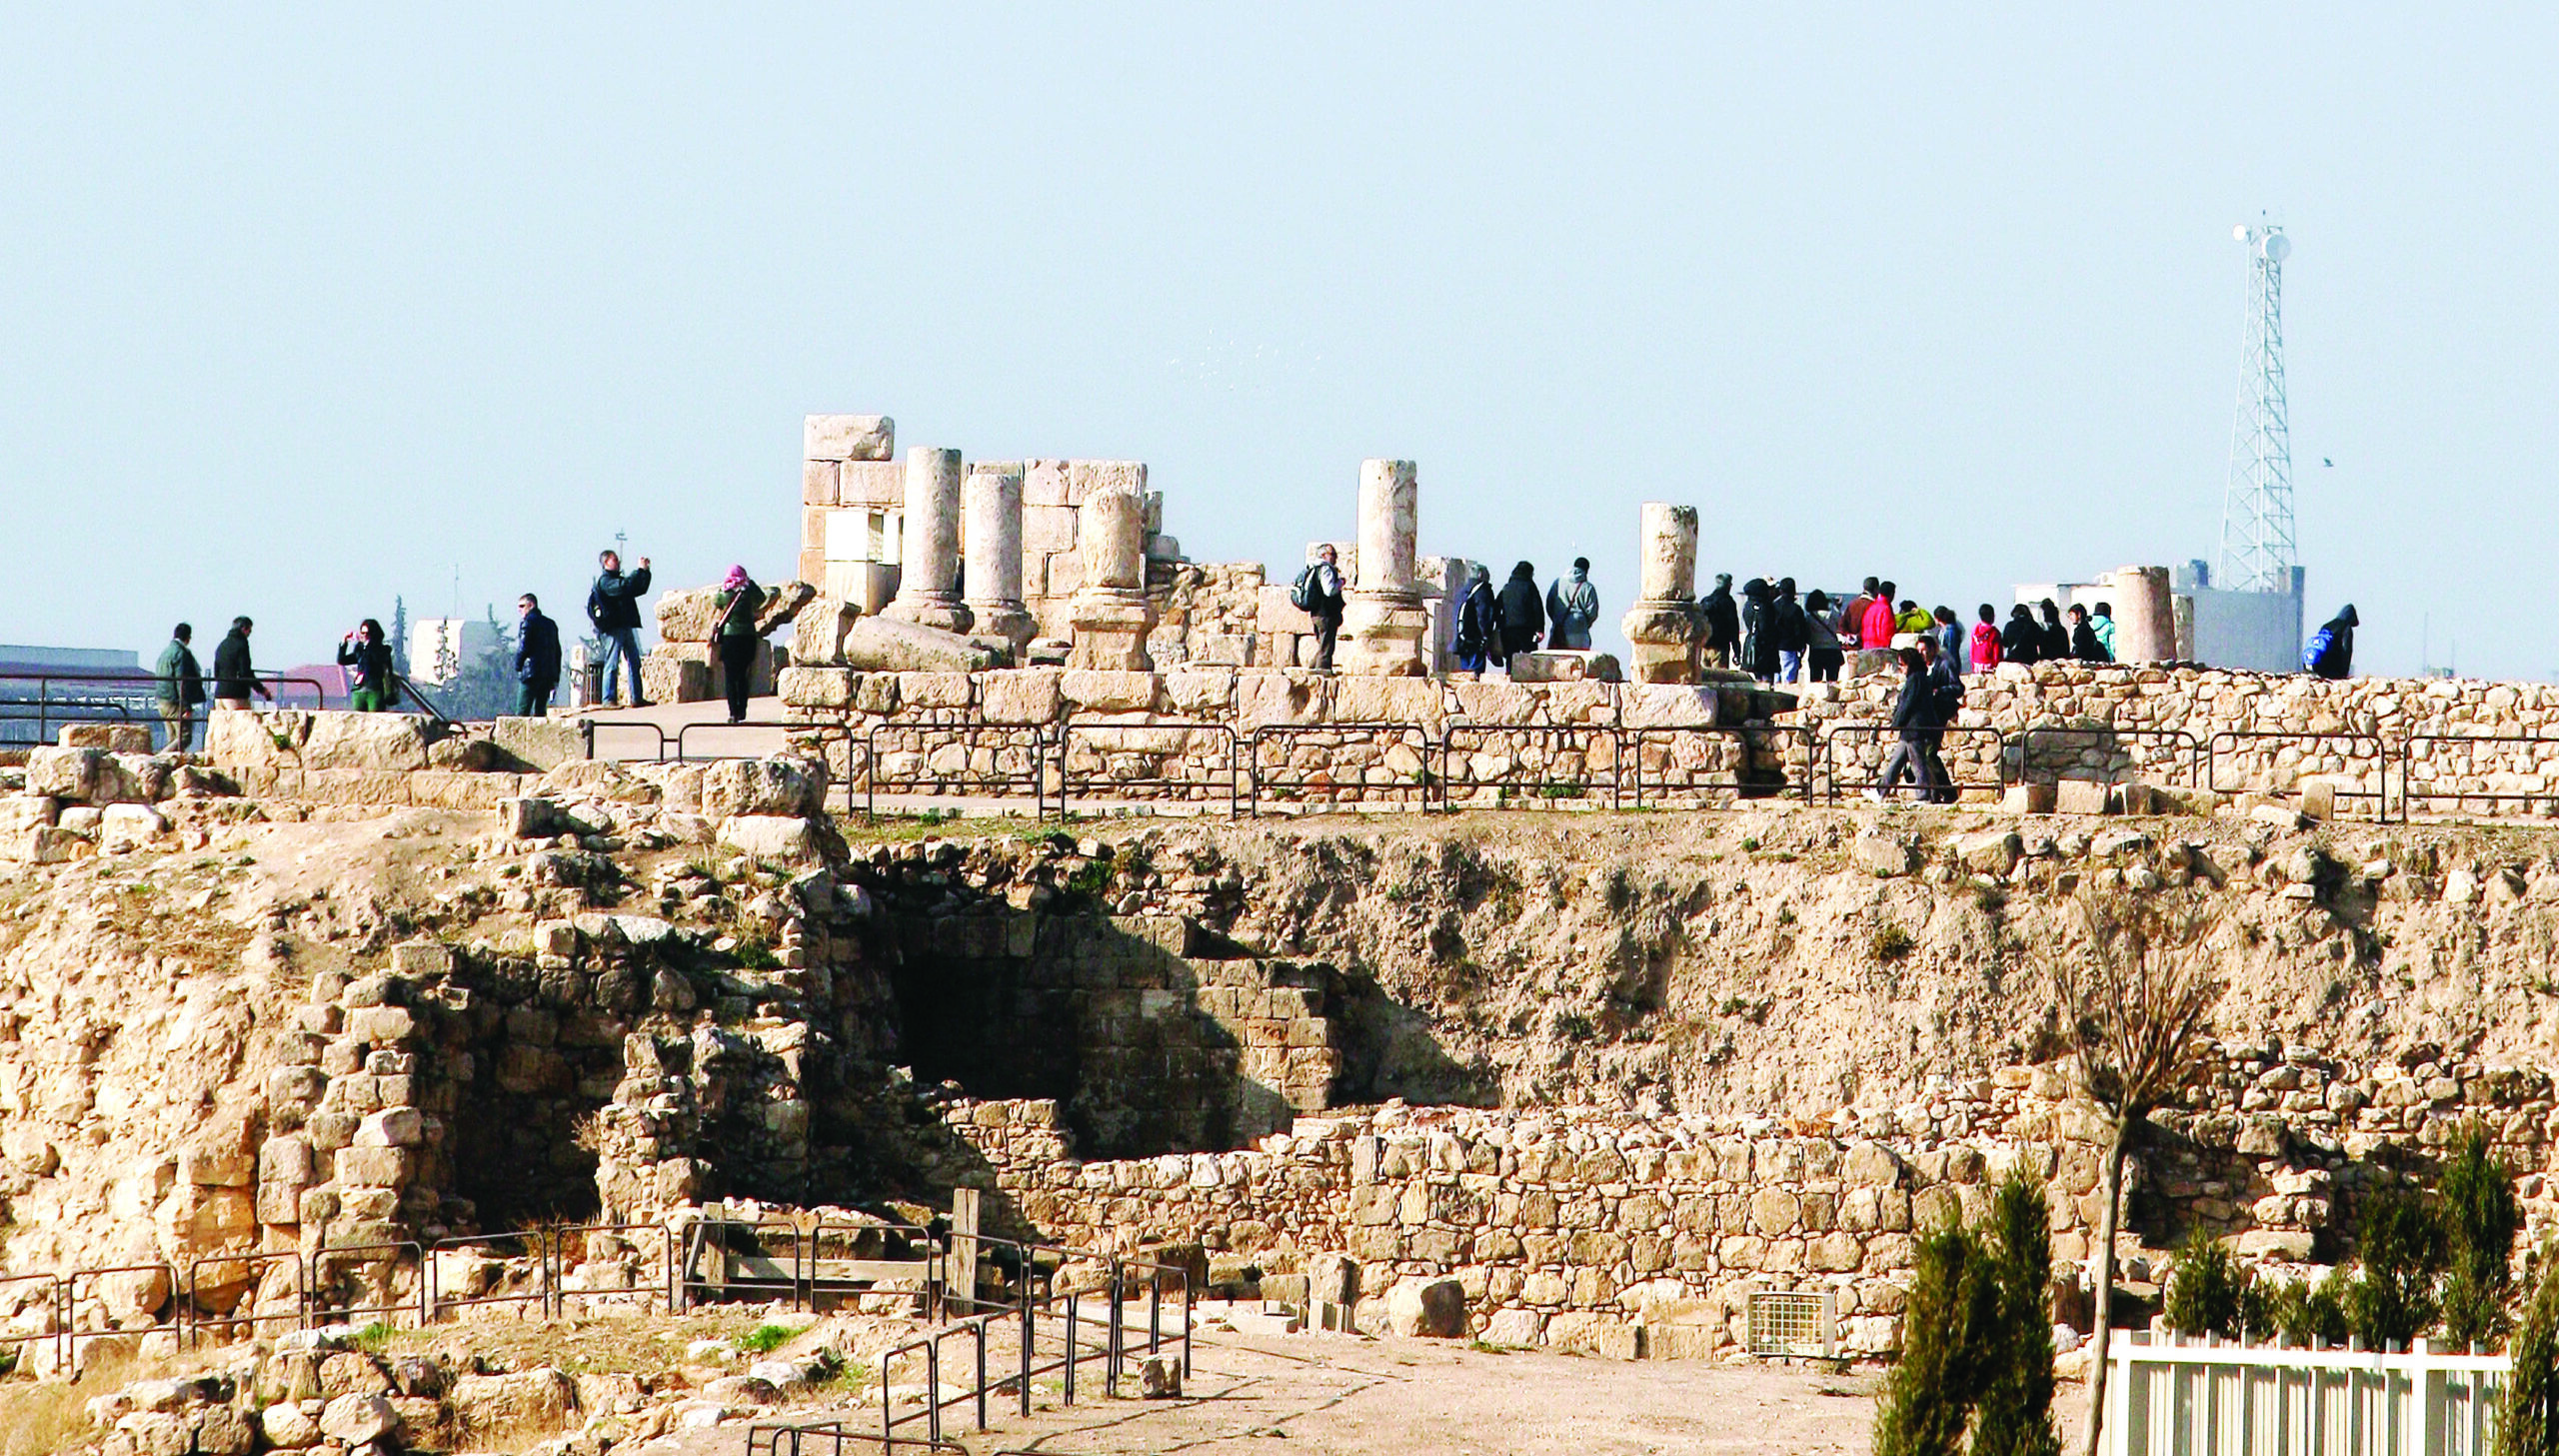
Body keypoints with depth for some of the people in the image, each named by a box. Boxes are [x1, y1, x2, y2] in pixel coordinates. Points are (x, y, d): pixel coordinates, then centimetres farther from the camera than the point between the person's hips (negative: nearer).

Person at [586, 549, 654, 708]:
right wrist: (640, 570, -19)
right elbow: (623, 587, -24)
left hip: (625, 627, 9)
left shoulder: (617, 579, 22)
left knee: (634, 662, 7)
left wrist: (645, 571, 15)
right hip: (613, 628, -9)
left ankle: (637, 698, 8)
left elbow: (640, 589, 27)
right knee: (611, 663, -8)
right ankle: (608, 699, -8)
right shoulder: (605, 581, -6)